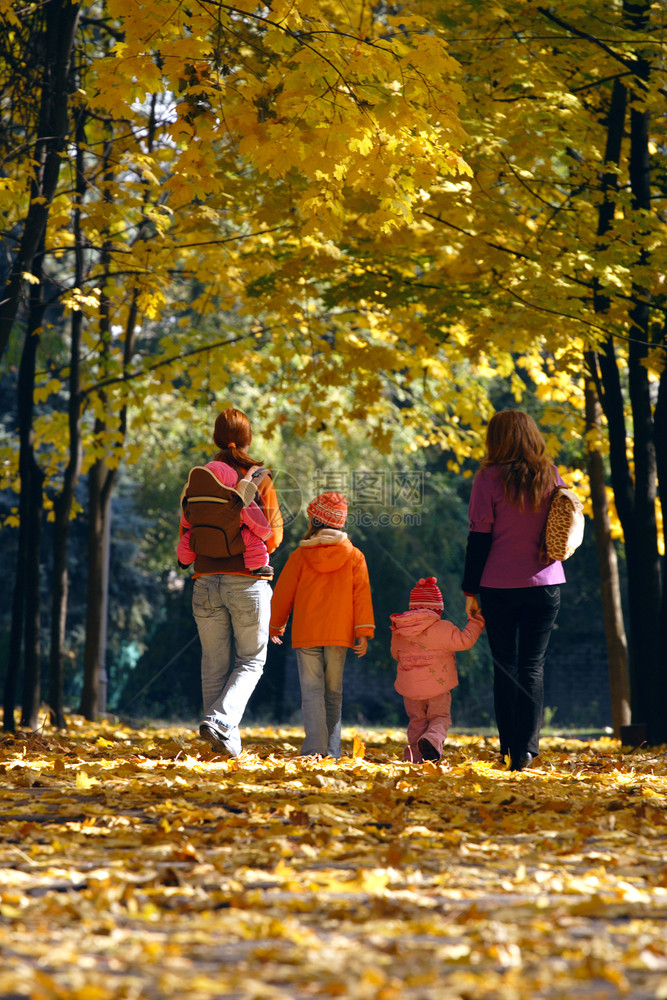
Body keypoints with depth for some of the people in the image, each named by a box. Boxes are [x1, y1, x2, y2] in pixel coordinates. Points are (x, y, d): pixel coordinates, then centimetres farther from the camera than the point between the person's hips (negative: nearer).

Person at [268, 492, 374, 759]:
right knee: (333, 692, 10)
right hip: (339, 636, 1)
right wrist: (363, 632, -2)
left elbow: (283, 594, 8)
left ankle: (315, 747, -16)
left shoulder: (300, 556, 2)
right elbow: (361, 596, -1)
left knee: (312, 691, -3)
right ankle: (331, 750, 8)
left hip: (306, 634, -1)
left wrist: (275, 626, 21)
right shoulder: (354, 557, 4)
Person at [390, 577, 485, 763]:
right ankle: (432, 739, -22)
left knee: (417, 720, 16)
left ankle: (414, 755, 3)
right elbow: (464, 640, -11)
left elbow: (396, 654, 15)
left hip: (409, 688, 3)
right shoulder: (442, 629, -14)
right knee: (440, 718, 9)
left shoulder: (398, 631, 1)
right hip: (436, 685, -3)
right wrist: (475, 622, 3)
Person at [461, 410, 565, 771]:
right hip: (546, 584, 2)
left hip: (499, 587, -2)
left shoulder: (489, 478, -7)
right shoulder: (551, 476, 3)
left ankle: (508, 747, 10)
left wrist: (471, 591, -1)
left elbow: (480, 537, -6)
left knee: (505, 665, 9)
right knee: (533, 666, 4)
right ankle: (525, 749, -7)